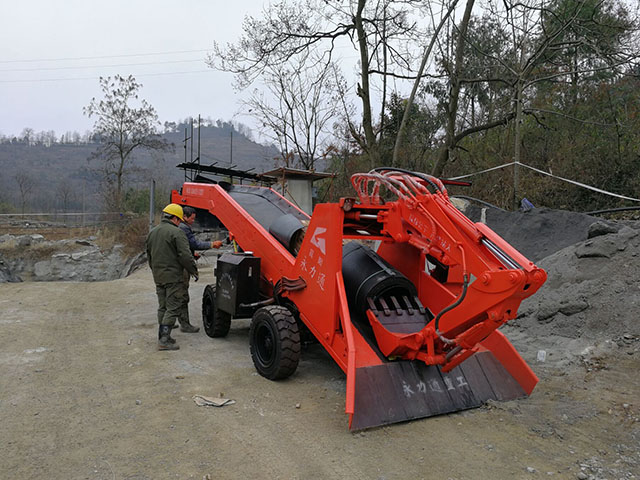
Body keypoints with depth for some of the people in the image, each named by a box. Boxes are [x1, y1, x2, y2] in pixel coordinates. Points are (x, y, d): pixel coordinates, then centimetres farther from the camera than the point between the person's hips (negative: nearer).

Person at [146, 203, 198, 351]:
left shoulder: (152, 232, 14)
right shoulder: (176, 232, -14)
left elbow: (149, 255, 22)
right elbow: (185, 256, -18)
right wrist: (193, 270, -6)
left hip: (158, 276, 8)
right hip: (173, 276, -8)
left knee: (162, 307, 17)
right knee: (173, 308, -4)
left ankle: (162, 336, 22)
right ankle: (164, 339, -7)